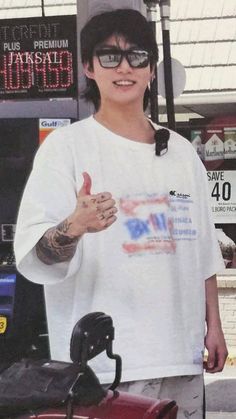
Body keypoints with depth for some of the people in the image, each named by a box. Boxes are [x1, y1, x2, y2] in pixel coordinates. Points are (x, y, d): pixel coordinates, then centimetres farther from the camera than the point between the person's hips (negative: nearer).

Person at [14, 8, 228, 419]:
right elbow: (32, 256, -15)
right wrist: (73, 228, -35)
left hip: (183, 358, 5)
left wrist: (213, 326, 14)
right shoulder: (65, 146, -5)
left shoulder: (181, 152, 12)